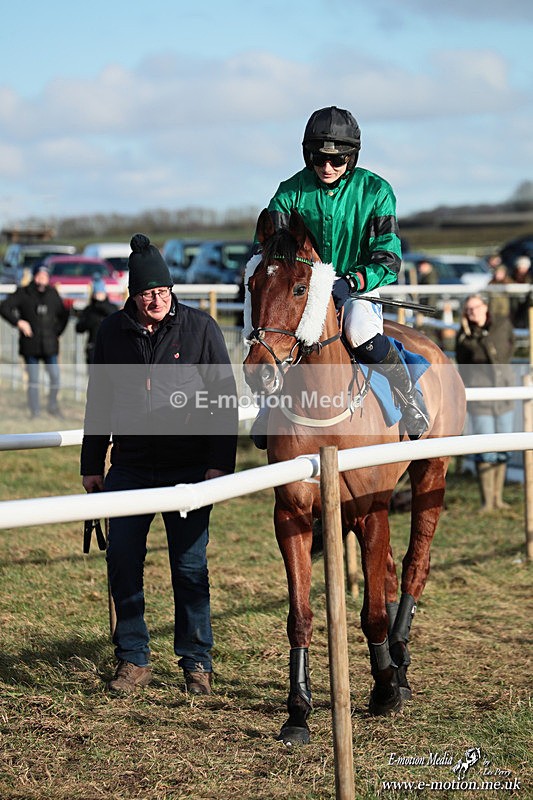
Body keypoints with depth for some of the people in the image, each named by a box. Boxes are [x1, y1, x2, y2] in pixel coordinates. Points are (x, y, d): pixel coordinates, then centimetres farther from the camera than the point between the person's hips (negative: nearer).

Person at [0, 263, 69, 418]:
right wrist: (18, 321, -16)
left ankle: (53, 406, 18)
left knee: (55, 376, -3)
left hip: (49, 345, 3)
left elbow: (63, 315, 21)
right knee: (33, 379, 1)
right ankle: (35, 412, 8)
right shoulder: (23, 293, -2)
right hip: (30, 345, -3)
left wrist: (57, 331, 11)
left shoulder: (53, 294, 8)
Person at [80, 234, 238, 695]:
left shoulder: (200, 328, -2)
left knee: (190, 568, 2)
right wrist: (91, 464, 12)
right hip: (129, 468, 3)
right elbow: (98, 401, 14)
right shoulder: (112, 332, 6)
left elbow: (224, 399, -1)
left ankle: (196, 662, 13)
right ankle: (133, 660, 14)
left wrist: (220, 464, -8)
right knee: (122, 563, 2)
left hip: (188, 468, -3)